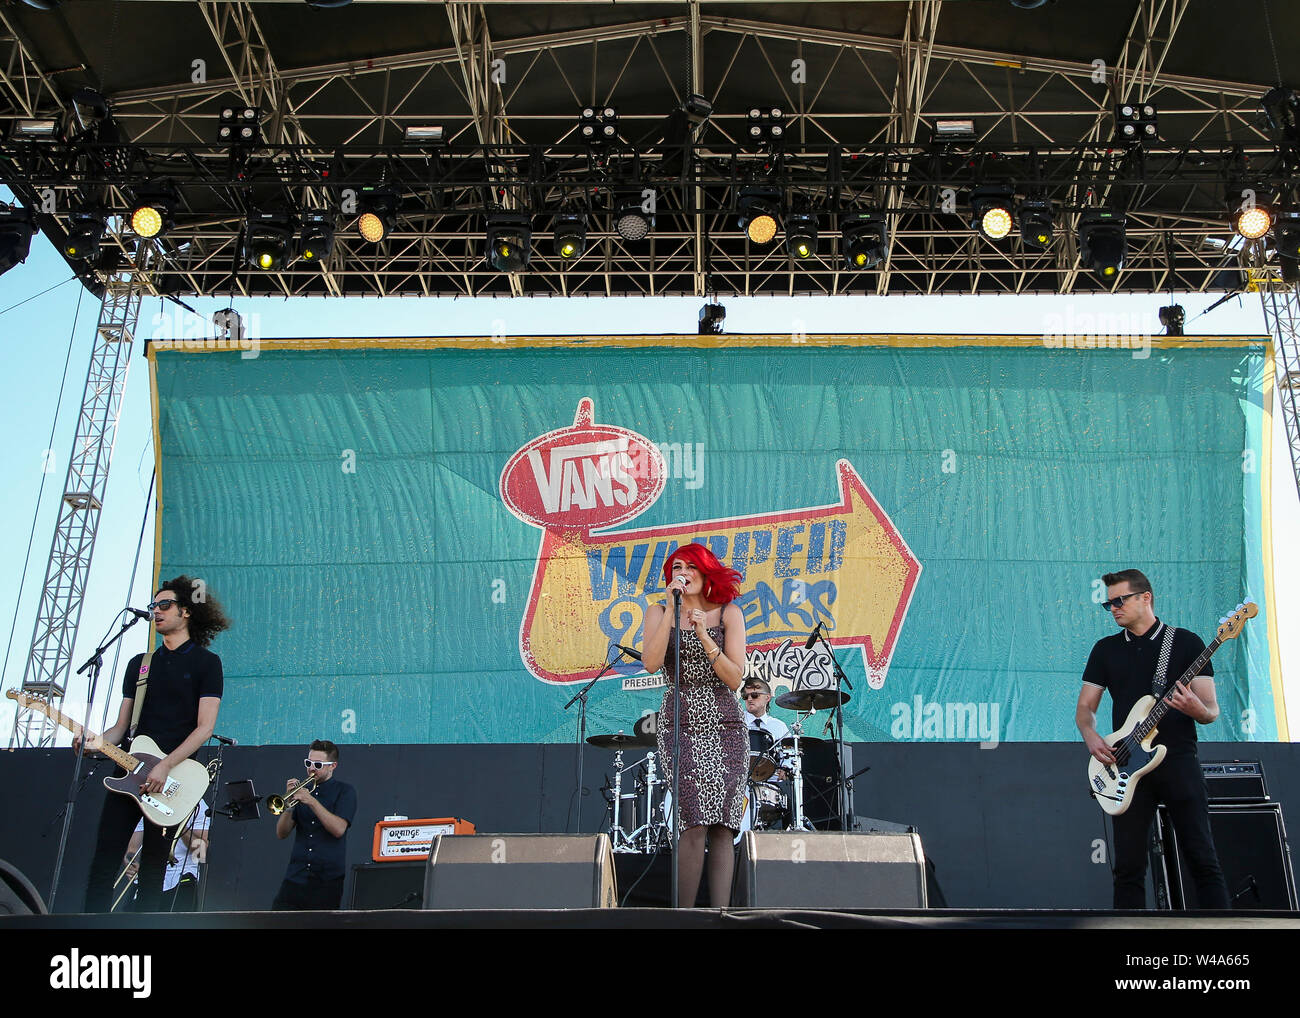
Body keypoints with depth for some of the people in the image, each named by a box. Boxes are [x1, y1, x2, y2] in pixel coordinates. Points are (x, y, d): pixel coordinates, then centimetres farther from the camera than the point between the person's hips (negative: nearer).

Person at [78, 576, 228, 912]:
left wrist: (165, 766, -18)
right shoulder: (139, 664, 18)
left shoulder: (205, 662, 2)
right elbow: (121, 726, 16)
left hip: (174, 776, -4)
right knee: (104, 863, -2)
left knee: (153, 868, -1)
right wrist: (97, 742, -7)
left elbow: (205, 727, -8)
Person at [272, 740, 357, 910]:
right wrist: (289, 804, -9)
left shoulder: (344, 791, 3)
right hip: (296, 876, 3)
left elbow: (339, 829, -14)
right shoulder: (302, 789, 13)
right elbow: (281, 834, 8)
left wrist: (312, 801, -19)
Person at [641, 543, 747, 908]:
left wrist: (704, 635, -15)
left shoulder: (729, 613, 5)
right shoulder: (659, 613, 7)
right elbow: (651, 663, -11)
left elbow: (734, 679, -4)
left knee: (722, 826, -3)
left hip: (724, 726, 1)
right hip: (680, 724, -1)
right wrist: (672, 610, -13)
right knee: (695, 824, -14)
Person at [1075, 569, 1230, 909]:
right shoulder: (1106, 649, 14)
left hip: (1179, 760, -2)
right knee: (1128, 866, 1)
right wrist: (1090, 736, -7)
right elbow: (1085, 707, 14)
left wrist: (1196, 709, -22)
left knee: (1202, 858, -5)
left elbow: (1211, 711, 2)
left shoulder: (1186, 642, 5)